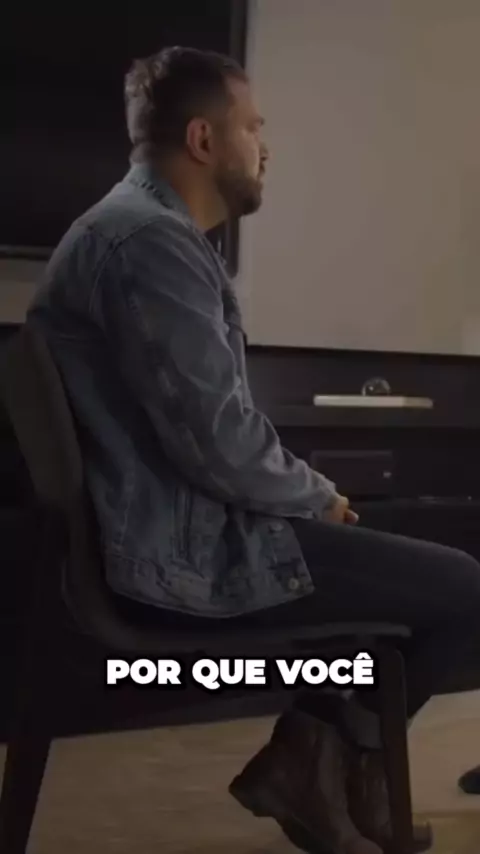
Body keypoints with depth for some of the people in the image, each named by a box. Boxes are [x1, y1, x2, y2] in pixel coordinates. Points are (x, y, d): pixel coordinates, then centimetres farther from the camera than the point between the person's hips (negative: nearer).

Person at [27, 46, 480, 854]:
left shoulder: (140, 227, 16)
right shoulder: (152, 241, -19)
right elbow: (219, 443, -26)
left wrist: (307, 493, 9)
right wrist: (318, 496, -7)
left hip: (171, 521, 11)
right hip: (188, 549, -11)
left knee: (389, 554, 24)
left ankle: (311, 754, 21)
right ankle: (339, 760, 16)